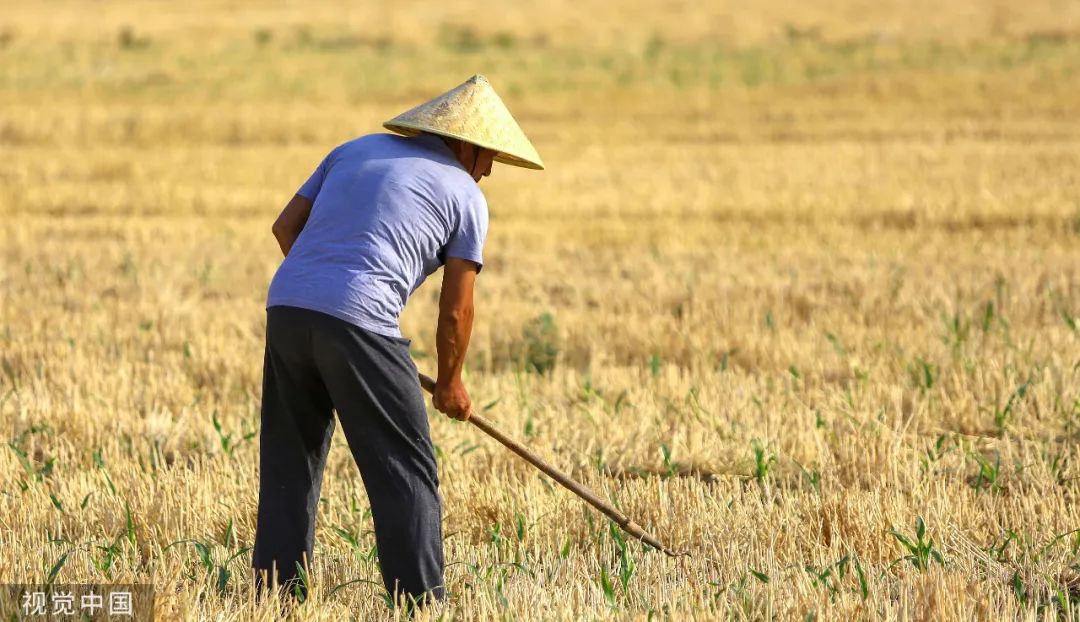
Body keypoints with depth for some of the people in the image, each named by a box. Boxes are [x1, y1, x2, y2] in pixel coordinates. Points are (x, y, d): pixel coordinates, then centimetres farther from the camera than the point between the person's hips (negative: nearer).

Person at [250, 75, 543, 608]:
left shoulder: (355, 150, 23)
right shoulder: (463, 194, 9)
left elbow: (286, 227, 19)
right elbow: (455, 311, 9)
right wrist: (450, 383, 24)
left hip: (287, 307, 6)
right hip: (359, 324, -6)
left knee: (289, 465, 15)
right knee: (405, 473, 2)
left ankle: (276, 593, 15)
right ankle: (419, 600, -2)